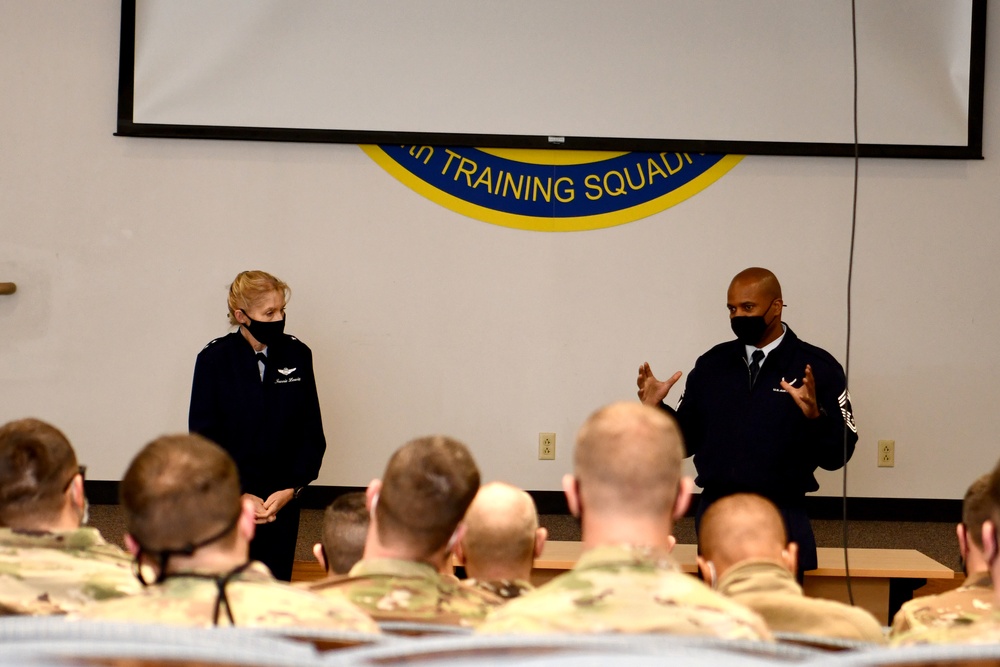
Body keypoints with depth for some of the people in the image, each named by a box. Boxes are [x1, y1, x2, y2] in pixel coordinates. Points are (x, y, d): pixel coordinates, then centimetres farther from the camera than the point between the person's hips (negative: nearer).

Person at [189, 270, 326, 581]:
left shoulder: (297, 355, 0)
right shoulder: (214, 360, -6)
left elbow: (312, 433, 3)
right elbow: (203, 437, -4)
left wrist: (291, 489, -8)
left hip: (283, 500, 2)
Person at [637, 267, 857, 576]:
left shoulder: (818, 368, -2)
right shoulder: (711, 364, 9)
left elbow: (837, 455, -7)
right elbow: (687, 441, 11)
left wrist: (814, 414, -24)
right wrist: (656, 409, -5)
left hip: (781, 519, -3)